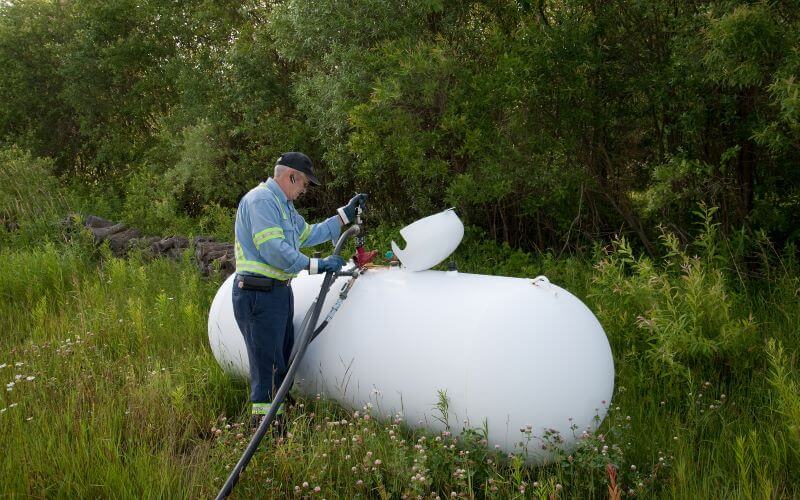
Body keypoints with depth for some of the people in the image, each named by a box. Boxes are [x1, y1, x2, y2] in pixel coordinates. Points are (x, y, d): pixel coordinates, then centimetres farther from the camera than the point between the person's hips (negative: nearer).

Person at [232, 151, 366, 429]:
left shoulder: (284, 205, 20)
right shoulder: (261, 199, -14)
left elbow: (308, 234, 31)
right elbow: (272, 249, -24)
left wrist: (346, 214, 28)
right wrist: (316, 266, -20)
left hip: (279, 291, 11)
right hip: (259, 294, -11)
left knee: (283, 362, 16)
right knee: (266, 365, -8)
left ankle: (278, 423, 26)